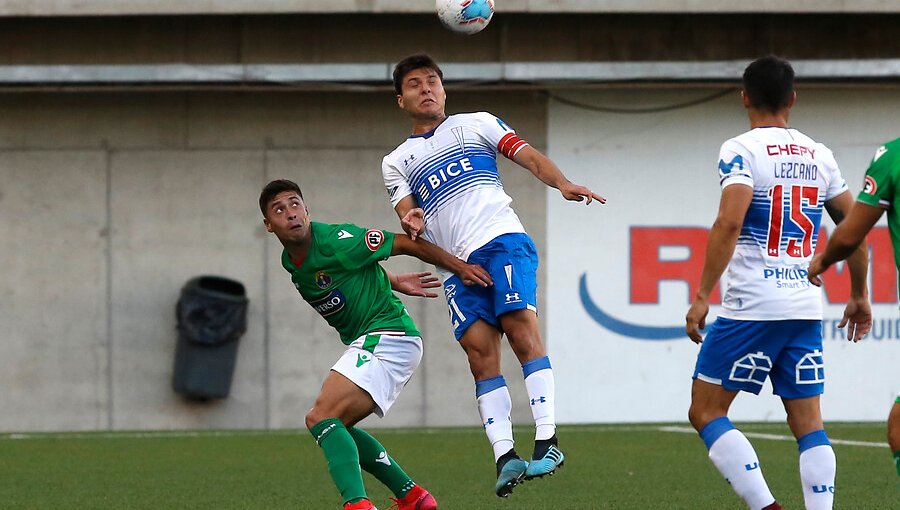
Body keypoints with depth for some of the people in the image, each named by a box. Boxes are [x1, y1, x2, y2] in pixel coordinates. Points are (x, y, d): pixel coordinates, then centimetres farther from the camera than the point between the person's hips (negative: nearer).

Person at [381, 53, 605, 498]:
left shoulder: (476, 125, 17)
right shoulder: (396, 163, 23)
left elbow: (528, 157, 6)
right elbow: (408, 215, 9)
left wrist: (562, 184, -14)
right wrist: (411, 224, -17)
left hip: (502, 240, -3)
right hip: (456, 265, 3)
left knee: (520, 326, -22)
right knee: (480, 353, -12)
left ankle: (547, 441, -28)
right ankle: (504, 456, -18)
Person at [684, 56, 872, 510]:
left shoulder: (741, 150, -6)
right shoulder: (818, 156, 11)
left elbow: (729, 222, -19)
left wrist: (702, 297, -17)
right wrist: (858, 295, 27)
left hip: (751, 309, -5)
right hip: (806, 309, 5)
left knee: (706, 412, 3)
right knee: (808, 423, 7)